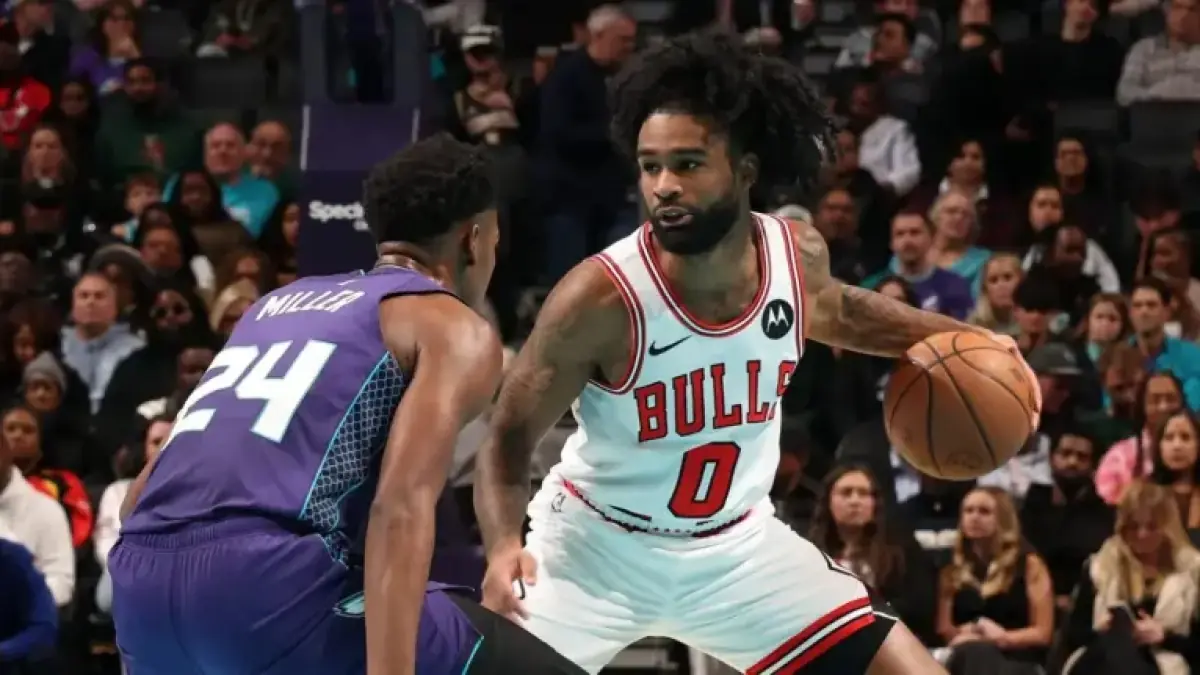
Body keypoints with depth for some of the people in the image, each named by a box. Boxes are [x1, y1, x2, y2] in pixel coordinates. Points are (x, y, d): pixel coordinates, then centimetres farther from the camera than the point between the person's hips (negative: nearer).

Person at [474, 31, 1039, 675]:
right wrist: (504, 546, -36)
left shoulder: (797, 255, -12)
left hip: (737, 545, 4)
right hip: (597, 547, -4)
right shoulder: (601, 297, -28)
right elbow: (508, 436, -18)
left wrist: (953, 338, 4)